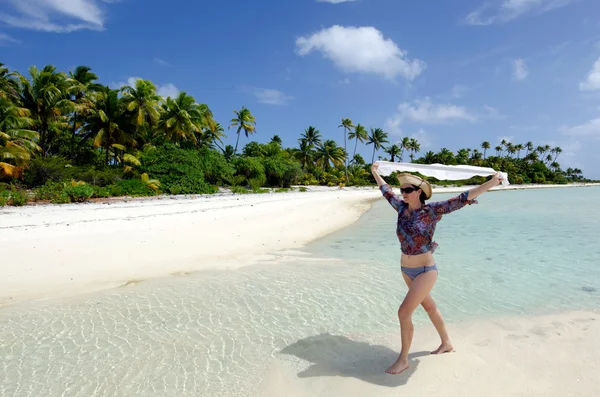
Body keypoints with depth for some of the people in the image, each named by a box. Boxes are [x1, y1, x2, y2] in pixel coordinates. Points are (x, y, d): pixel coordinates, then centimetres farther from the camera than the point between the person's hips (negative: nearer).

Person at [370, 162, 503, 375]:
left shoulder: (431, 210, -16)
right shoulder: (402, 207, -1)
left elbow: (462, 199, -20)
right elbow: (387, 191, 15)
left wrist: (492, 182, -25)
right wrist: (375, 173, 26)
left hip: (425, 271, -7)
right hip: (406, 270, 7)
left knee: (404, 312, -9)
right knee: (429, 306, 23)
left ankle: (403, 359, 11)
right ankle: (446, 343, 45)